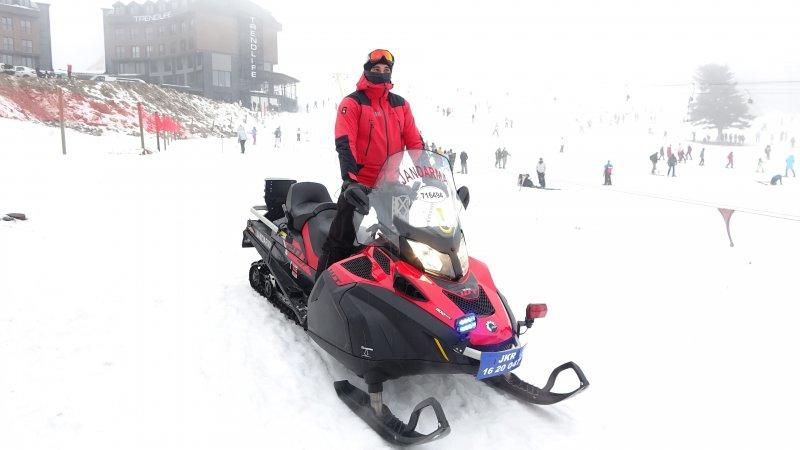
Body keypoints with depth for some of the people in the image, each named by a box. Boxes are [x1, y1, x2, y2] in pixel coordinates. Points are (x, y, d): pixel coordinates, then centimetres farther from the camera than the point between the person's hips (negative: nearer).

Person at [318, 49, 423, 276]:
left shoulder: (400, 104, 13)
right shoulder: (352, 103, -2)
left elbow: (415, 143, 12)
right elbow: (344, 143, -13)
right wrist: (350, 179, -26)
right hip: (361, 185, -5)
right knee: (340, 243, -5)